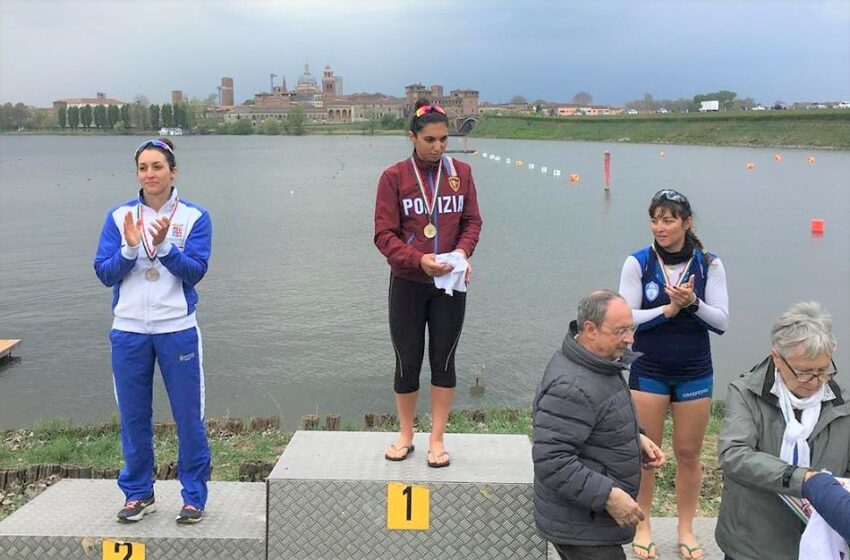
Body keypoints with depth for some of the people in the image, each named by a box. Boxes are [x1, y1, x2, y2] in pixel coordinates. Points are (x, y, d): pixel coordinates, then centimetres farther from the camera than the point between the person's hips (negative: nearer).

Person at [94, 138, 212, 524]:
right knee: (133, 416, 11)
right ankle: (138, 493, 26)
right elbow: (105, 273, 1)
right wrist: (130, 248, -16)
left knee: (188, 416, 3)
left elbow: (195, 271, -8)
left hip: (177, 330, -2)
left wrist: (163, 245, -22)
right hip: (129, 331, 2)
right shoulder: (120, 216, 5)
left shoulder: (194, 217, -1)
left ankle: (194, 495, 15)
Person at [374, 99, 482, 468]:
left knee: (443, 360, 6)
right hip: (407, 283, -1)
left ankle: (437, 439, 18)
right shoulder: (394, 177, -6)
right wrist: (419, 259, -24)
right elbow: (384, 234, -9)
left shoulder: (461, 172, 2)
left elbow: (472, 221, 6)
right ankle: (405, 435, 26)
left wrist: (463, 250, -15)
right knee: (407, 362, 8)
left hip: (450, 282, 2)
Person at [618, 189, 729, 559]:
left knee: (688, 454, 11)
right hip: (648, 371, -1)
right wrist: (668, 309, -20)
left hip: (695, 372, 1)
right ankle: (643, 527, 25)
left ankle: (686, 528, 28)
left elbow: (721, 322, -6)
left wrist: (693, 303, -23)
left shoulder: (709, 264, -4)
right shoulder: (637, 263, -7)